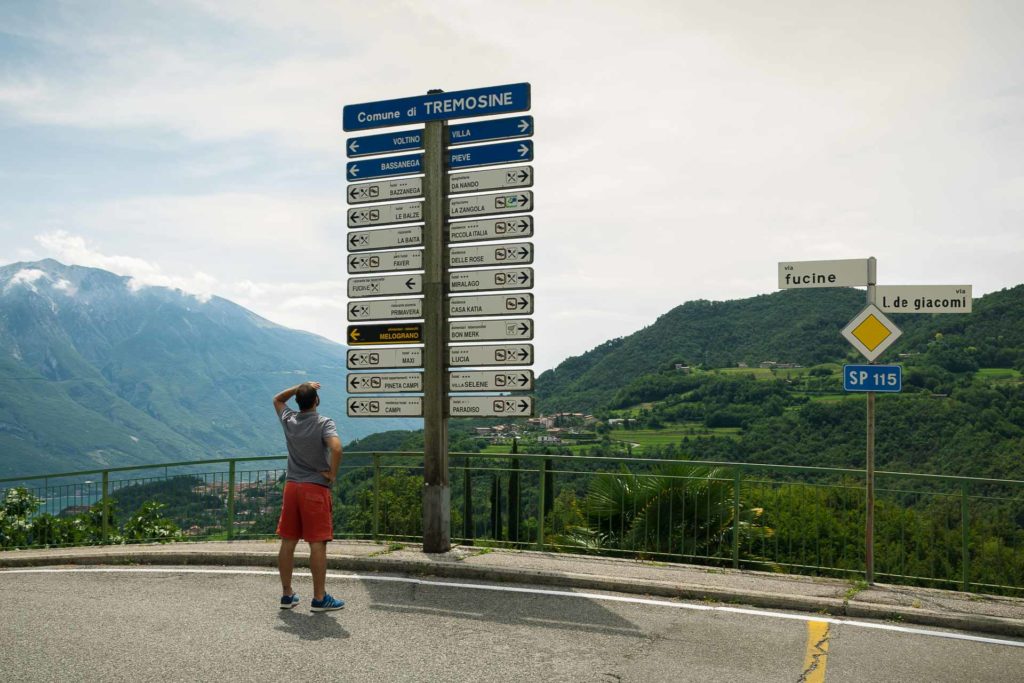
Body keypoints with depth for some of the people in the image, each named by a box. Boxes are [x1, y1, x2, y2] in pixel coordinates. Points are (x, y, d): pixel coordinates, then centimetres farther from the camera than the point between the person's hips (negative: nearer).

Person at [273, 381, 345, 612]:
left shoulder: (289, 421, 5)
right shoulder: (324, 423, -11)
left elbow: (277, 400, 26)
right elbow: (336, 448, -29)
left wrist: (300, 387, 16)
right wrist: (333, 474, -13)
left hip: (291, 486, 6)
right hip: (315, 488, -6)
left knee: (288, 542, 10)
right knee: (318, 544, -3)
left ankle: (287, 594, 17)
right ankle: (319, 598, 0)